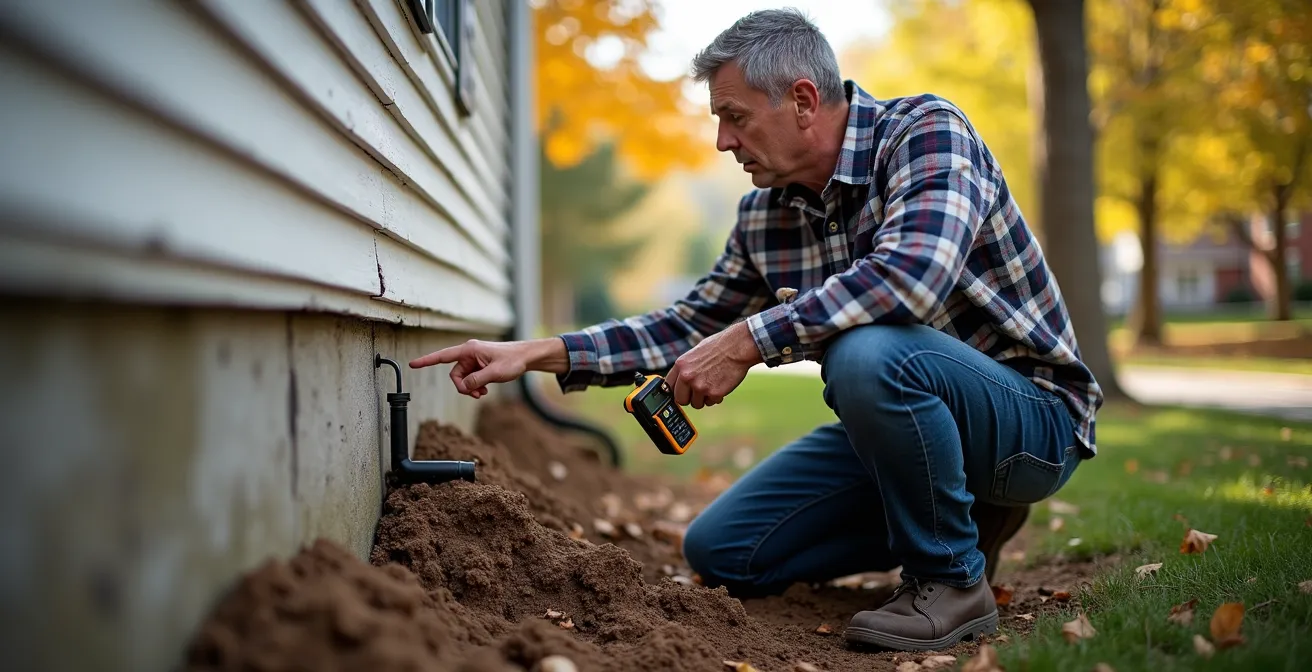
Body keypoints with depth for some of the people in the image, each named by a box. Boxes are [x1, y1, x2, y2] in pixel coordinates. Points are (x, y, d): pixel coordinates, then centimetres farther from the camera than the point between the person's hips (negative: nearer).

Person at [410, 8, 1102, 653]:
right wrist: (537, 353, 1)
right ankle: (960, 518, 14)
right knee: (719, 551, 3)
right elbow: (690, 326, 11)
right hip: (901, 418, 7)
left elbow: (911, 275, -37)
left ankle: (953, 578, -13)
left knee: (869, 353, -37)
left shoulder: (926, 132, -19)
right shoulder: (764, 215, 2)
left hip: (1030, 415, -7)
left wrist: (747, 342, -33)